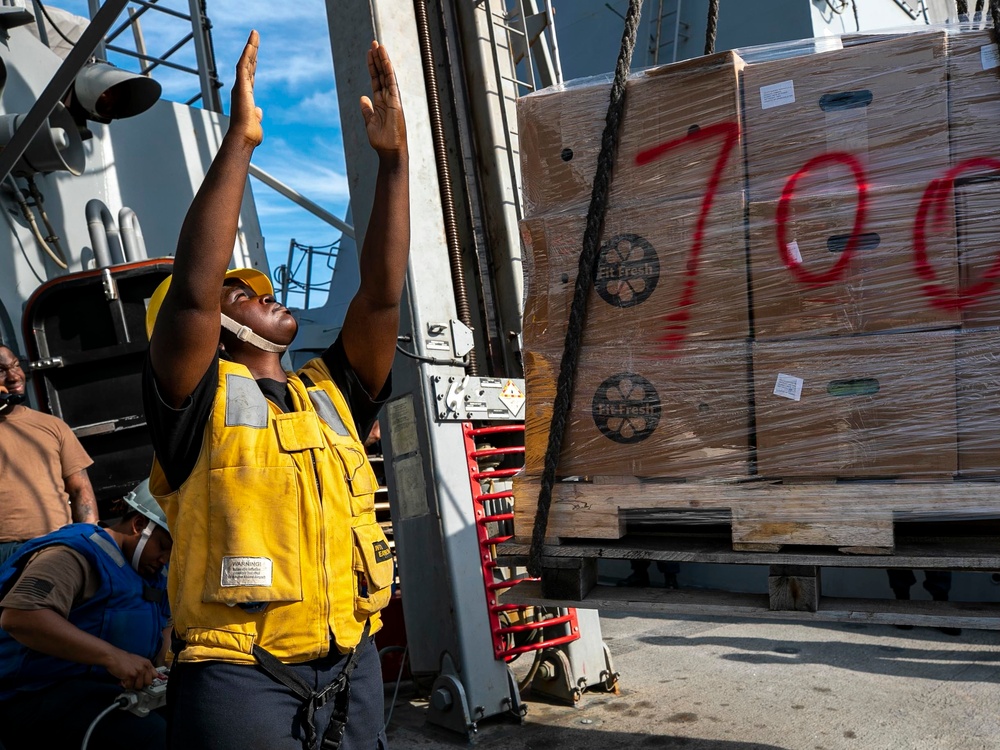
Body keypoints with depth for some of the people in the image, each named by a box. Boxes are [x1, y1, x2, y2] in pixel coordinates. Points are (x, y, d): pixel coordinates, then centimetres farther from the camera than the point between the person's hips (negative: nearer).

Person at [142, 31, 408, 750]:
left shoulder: (331, 393, 9)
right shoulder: (200, 400, -4)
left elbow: (382, 293, 0)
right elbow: (192, 288, -20)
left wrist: (394, 157, -4)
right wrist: (239, 141, -21)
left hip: (351, 665, 5)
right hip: (241, 673, -5)